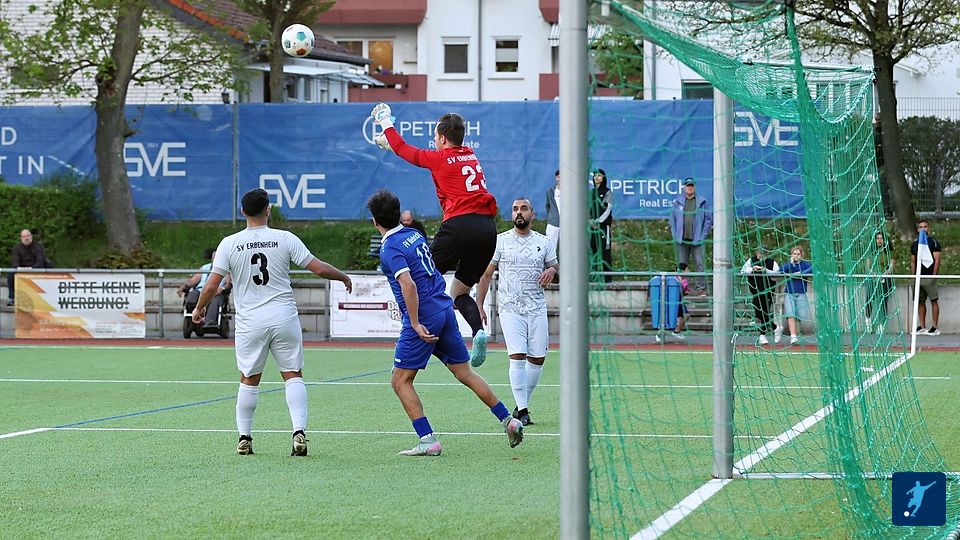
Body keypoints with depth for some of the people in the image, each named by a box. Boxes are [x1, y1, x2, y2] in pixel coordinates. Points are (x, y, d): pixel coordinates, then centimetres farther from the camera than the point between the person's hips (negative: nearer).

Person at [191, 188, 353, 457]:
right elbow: (318, 268, -3)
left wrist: (199, 308, 15)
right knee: (293, 375, 5)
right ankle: (299, 430, -9)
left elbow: (212, 285, -4)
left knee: (249, 381, 13)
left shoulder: (229, 244, -3)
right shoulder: (285, 239, -4)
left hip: (250, 321, 1)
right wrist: (344, 277, 16)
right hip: (284, 316, -1)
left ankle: (244, 437, 15)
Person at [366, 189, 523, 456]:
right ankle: (508, 420, 14)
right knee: (465, 373, 15)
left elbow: (408, 285, -25)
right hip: (445, 309, 8)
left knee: (400, 381, 1)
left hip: (424, 318, -8)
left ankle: (427, 439, -7)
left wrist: (416, 325, -23)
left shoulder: (390, 249, -14)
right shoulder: (414, 235, 10)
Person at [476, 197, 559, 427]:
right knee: (517, 356, -15)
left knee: (537, 359, 2)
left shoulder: (544, 243, 9)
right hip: (510, 308, -3)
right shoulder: (500, 241, 4)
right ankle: (521, 410, -14)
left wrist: (552, 270, -8)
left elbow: (557, 268, 17)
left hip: (537, 309, 3)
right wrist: (478, 305, 2)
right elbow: (487, 274, 8)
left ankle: (522, 405, 17)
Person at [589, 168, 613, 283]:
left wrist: (598, 221, -13)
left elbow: (608, 209, -7)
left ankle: (607, 277, -7)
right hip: (593, 225, 5)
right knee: (593, 249, 2)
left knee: (605, 251, -7)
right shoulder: (591, 192, 14)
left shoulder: (607, 192, -1)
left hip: (604, 225, -5)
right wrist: (591, 221, -4)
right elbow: (588, 209, 12)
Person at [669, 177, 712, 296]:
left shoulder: (702, 202, 3)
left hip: (696, 240, -2)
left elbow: (709, 219, 5)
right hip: (682, 240, 2)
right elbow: (672, 218, 13)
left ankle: (701, 288, -6)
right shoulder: (677, 202, 8)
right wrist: (674, 234, 3)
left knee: (699, 264, -7)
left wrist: (703, 235, -2)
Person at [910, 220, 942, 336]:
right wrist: (913, 276, 10)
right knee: (920, 302, 6)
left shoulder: (934, 242, -1)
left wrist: (934, 275, -14)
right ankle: (921, 327, 10)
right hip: (918, 277, 6)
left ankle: (934, 327, -6)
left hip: (930, 276, -6)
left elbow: (937, 260, -7)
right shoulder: (915, 244, 16)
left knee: (934, 301, -5)